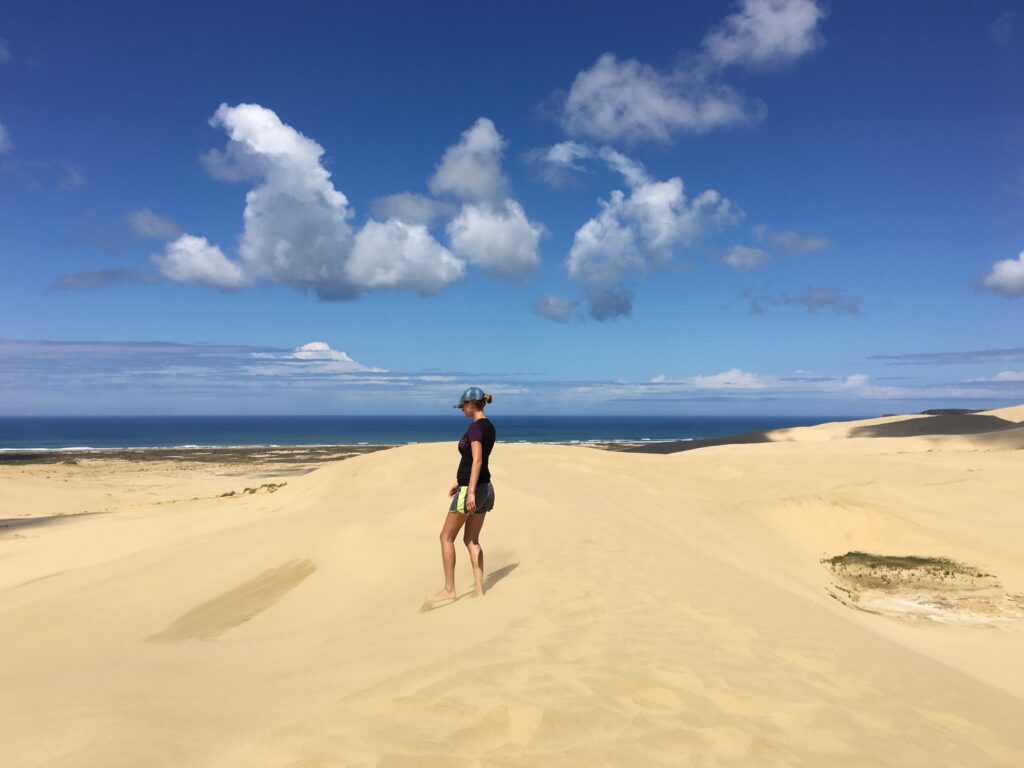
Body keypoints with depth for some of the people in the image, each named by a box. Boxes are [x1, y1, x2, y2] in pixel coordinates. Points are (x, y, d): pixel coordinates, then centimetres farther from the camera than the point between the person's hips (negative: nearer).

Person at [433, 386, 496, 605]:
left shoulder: (475, 427, -16)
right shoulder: (489, 427, 13)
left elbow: (477, 460, -25)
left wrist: (470, 492, -28)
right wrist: (459, 482, 27)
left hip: (471, 489, -9)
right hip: (485, 488, 9)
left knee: (447, 537, 4)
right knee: (471, 540, 14)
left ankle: (449, 589, 9)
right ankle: (479, 589, 13)